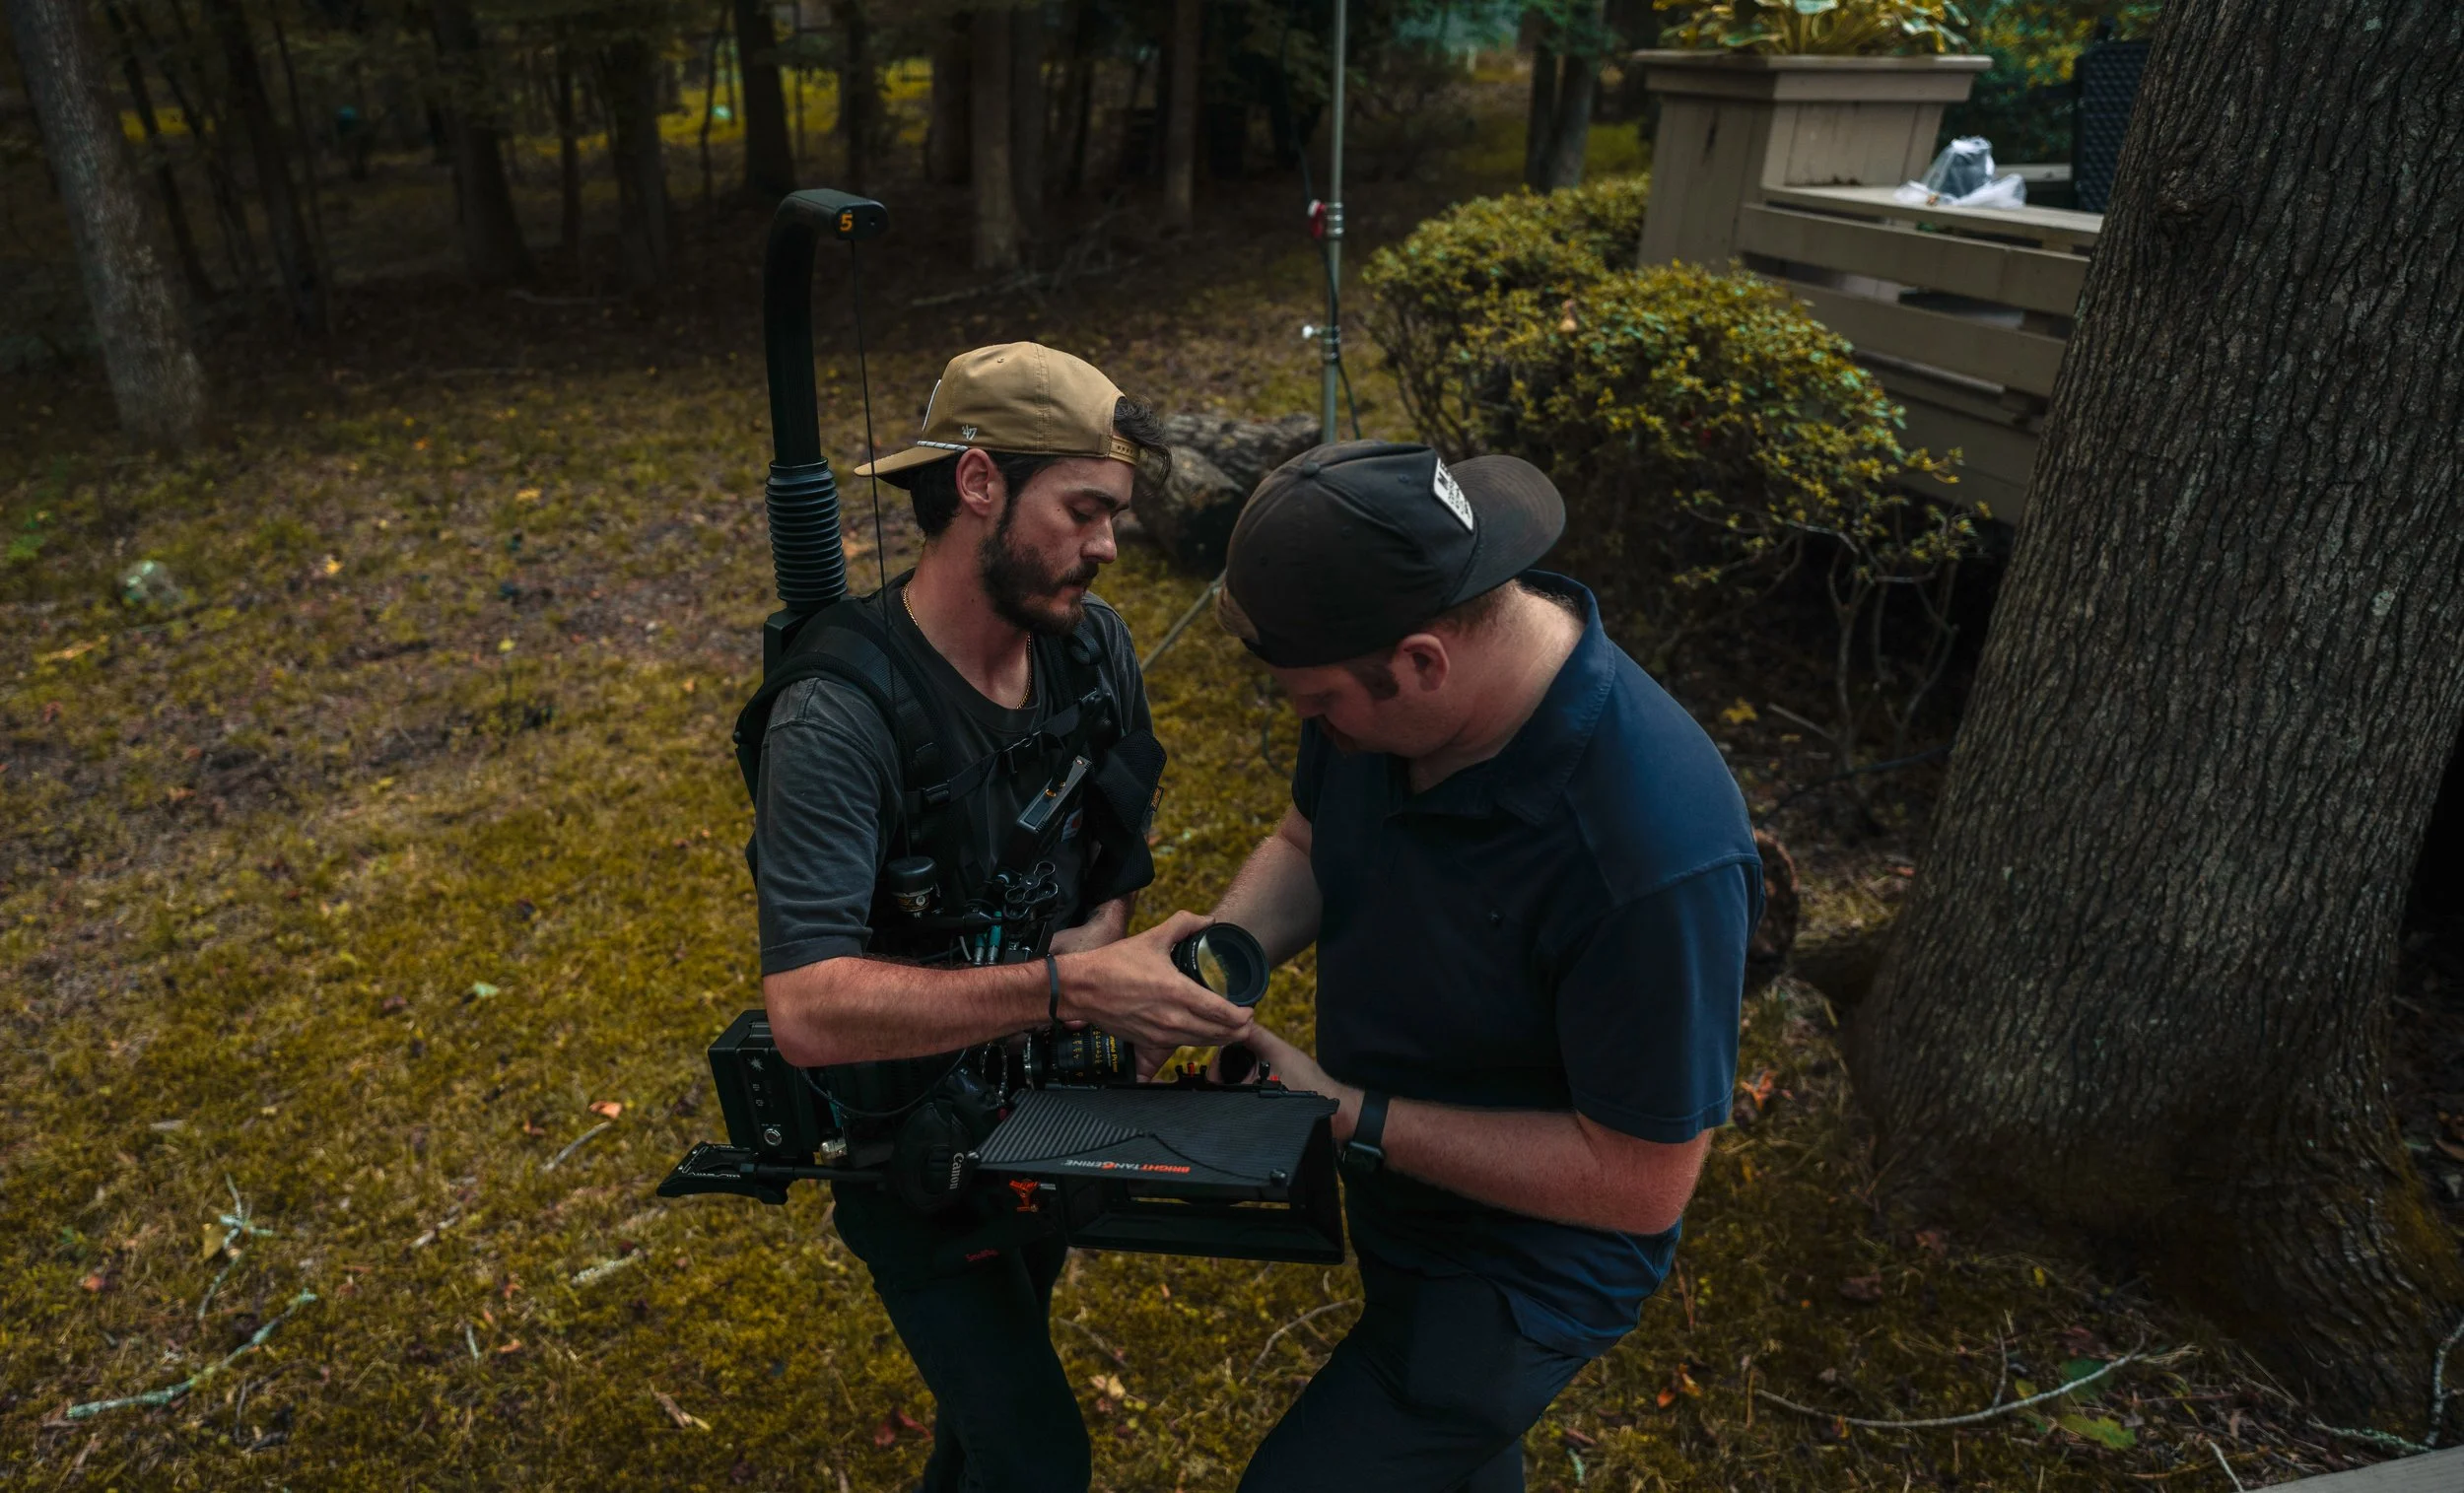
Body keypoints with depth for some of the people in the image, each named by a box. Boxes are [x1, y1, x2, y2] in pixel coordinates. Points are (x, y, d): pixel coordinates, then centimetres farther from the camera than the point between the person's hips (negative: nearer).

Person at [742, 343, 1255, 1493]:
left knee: (1005, 1352, 30)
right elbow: (807, 1008, -37)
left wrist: (1107, 924, -17)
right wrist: (1068, 986, -42)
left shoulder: (1093, 647, -13)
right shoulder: (839, 716, -32)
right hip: (910, 1129, -6)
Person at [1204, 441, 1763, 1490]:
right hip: (1392, 1199, 7)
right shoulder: (1378, 680, -19)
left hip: (1526, 1271, -7)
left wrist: (1353, 1117, -28)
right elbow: (1305, 840, 0)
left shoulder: (1658, 853, -39)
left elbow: (1641, 1181, -28)